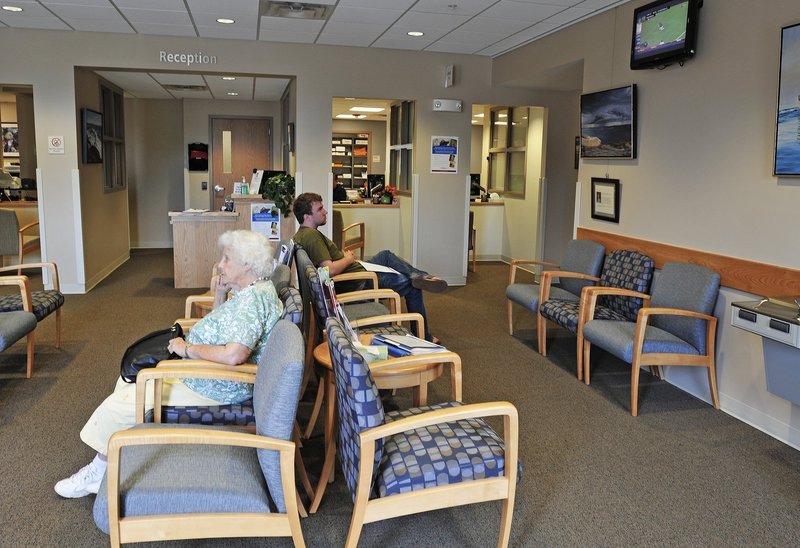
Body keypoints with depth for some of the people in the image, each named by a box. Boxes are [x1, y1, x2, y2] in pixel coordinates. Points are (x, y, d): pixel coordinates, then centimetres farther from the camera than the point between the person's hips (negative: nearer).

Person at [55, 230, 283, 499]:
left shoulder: (252, 299, -26)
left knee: (119, 404, -5)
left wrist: (187, 348, -22)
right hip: (208, 378, 11)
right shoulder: (248, 292, 8)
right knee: (130, 378, 20)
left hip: (214, 392, -11)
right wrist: (219, 296, 2)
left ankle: (99, 471, 20)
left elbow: (233, 355, -37)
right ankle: (101, 465, 27)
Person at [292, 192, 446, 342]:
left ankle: (420, 276, 13)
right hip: (354, 283, -11)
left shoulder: (302, 234, 8)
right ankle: (423, 337, 14)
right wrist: (348, 259, -15)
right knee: (412, 287, 2)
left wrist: (342, 255, 4)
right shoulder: (311, 235, -24)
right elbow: (330, 270, -34)